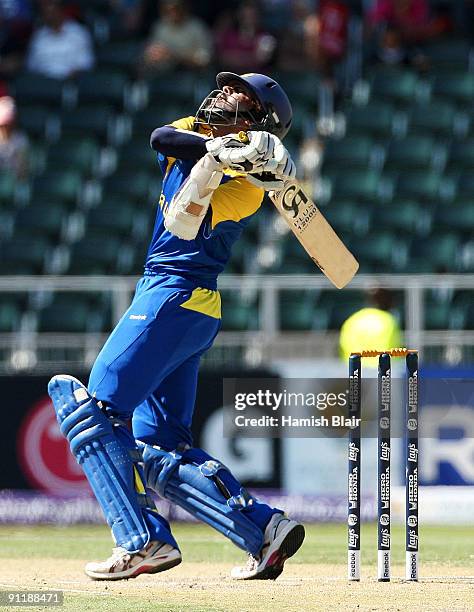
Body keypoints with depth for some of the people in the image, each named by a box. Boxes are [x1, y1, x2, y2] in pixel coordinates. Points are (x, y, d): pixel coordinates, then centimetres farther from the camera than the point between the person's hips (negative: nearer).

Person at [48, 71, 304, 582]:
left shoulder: (248, 182, -8)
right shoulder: (192, 133, 15)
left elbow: (185, 224, -21)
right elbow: (161, 137, -8)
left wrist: (214, 162, -33)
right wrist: (218, 148, -23)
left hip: (175, 298, -9)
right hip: (190, 309, 9)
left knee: (94, 408, -14)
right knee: (161, 451, 6)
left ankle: (140, 542, -18)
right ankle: (265, 529, -1)